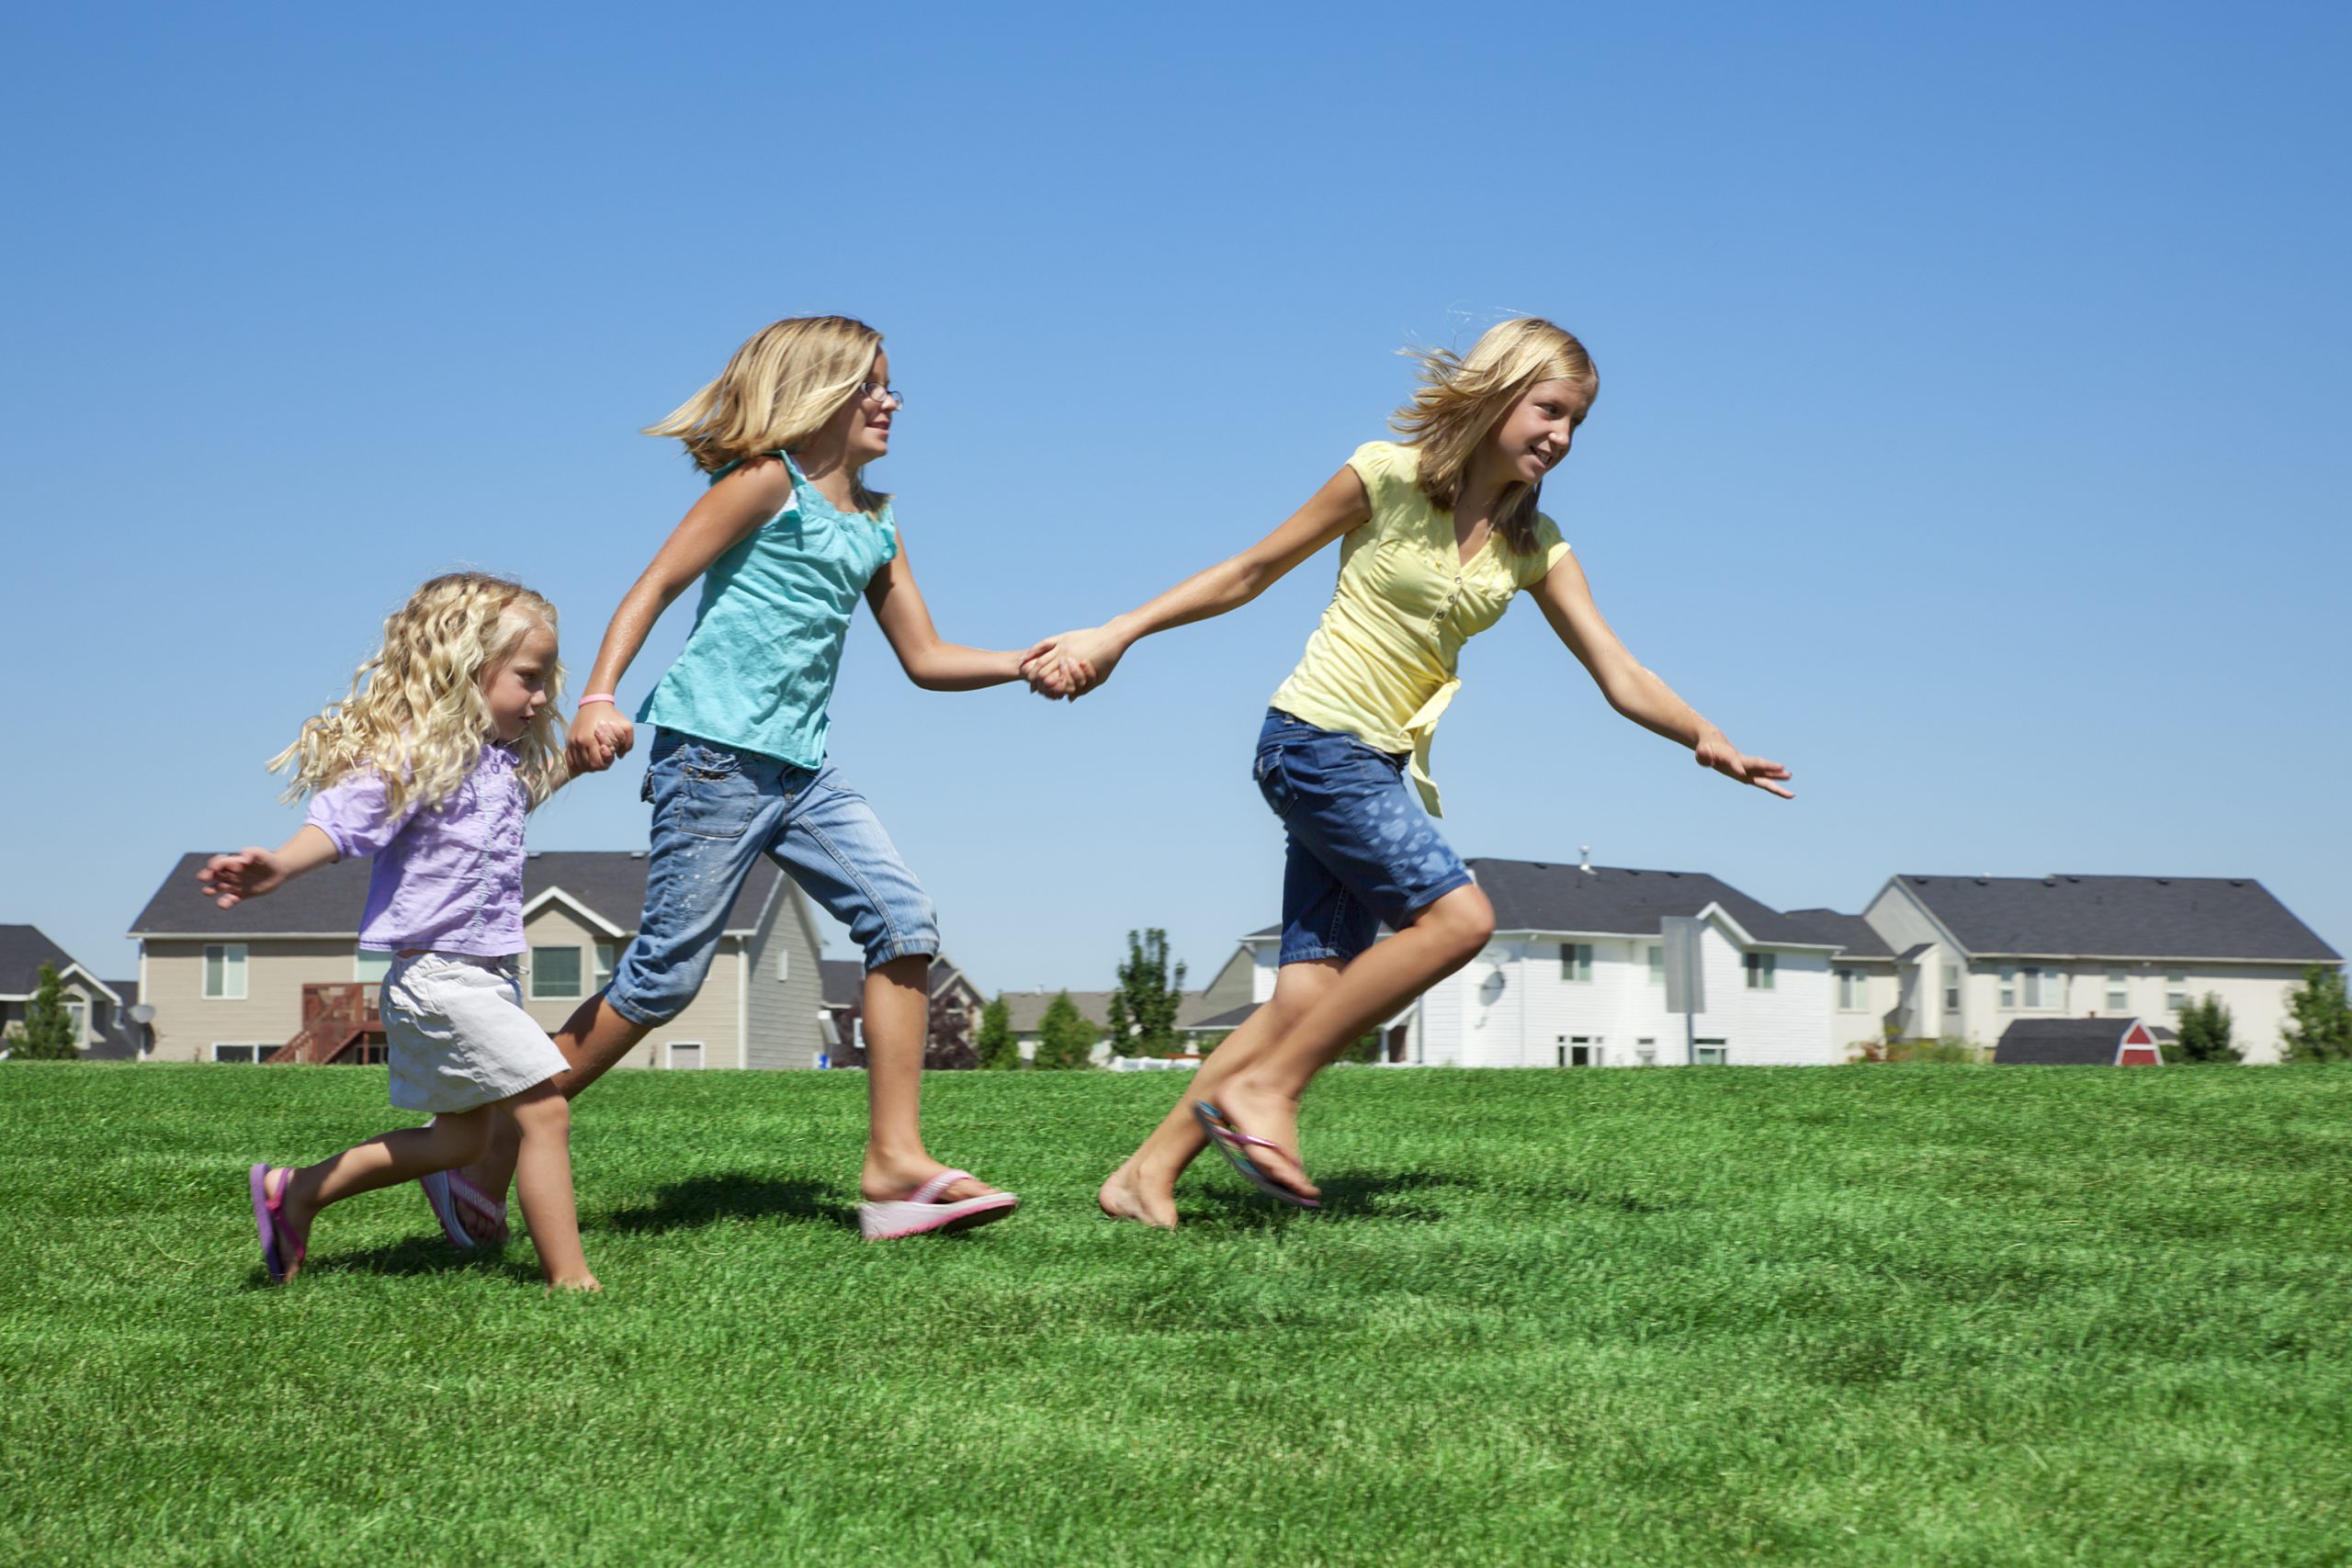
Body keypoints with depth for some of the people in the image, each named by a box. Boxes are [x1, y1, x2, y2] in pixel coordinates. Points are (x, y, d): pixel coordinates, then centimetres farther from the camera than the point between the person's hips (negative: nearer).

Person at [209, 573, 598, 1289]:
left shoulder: (502, 759, 11)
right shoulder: (412, 756, -18)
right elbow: (341, 822, -30)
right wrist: (276, 866, -45)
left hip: (485, 975, 11)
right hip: (440, 974, -11)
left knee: (461, 1136, 19)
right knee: (544, 1112, -12)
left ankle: (292, 1193, 29)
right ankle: (570, 1280, -6)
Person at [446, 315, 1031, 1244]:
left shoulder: (875, 532, 18)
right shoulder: (768, 482, -3)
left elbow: (926, 660, 22)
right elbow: (656, 584, -8)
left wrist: (1026, 664, 8)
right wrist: (598, 698, -20)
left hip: (801, 768, 8)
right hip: (713, 751, -8)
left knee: (904, 923, -6)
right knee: (666, 973, -8)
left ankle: (895, 1163, -3)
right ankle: (489, 1154, 2)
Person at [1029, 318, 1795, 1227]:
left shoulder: (1534, 546, 9)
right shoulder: (1389, 477, -7)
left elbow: (1620, 677, 3)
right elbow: (1251, 572, 1)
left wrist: (1704, 737, -15)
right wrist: (1117, 635, 0)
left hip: (1384, 770, 6)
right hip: (1315, 738, -6)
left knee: (1309, 997, -4)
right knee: (1456, 915, -22)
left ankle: (1148, 1173, 1)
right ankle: (1265, 1086, -15)